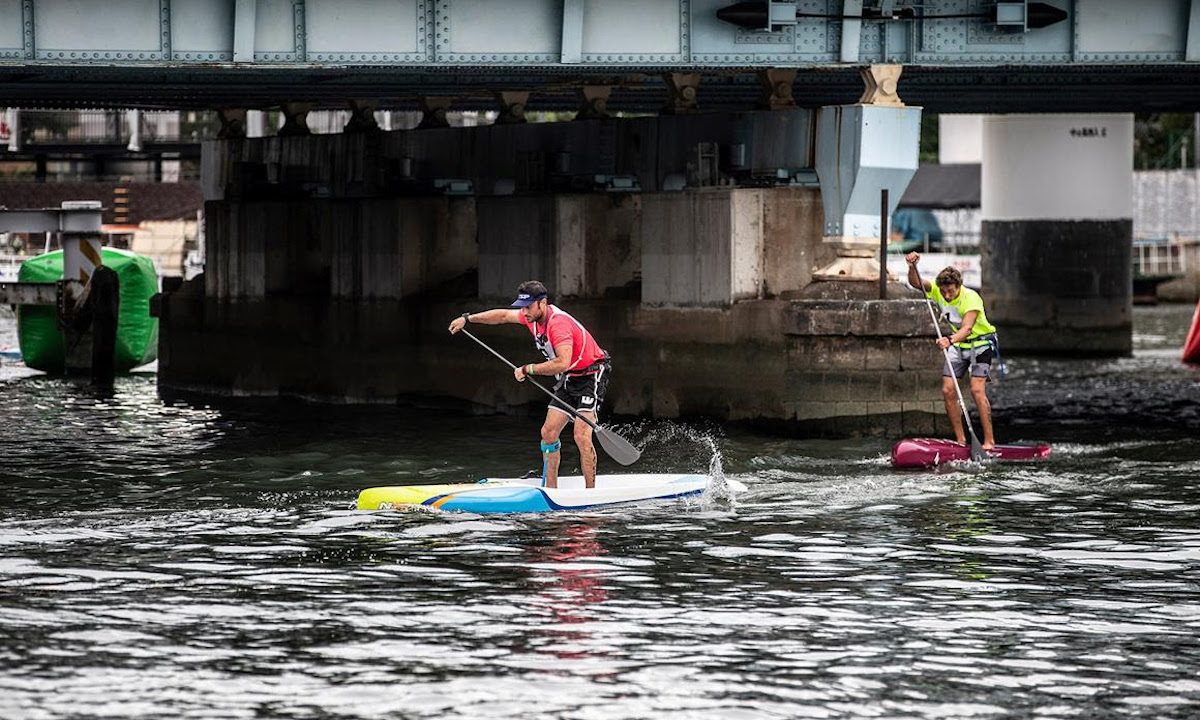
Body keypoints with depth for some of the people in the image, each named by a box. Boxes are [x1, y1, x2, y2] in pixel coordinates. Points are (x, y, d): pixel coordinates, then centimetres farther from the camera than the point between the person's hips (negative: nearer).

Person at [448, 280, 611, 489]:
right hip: (569, 380, 9)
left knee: (581, 437, -19)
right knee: (548, 432, 4)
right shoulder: (534, 316, 0)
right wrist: (467, 318, 19)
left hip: (592, 376, -9)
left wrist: (528, 369, -29)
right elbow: (503, 315, 18)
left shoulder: (559, 323, -29)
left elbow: (562, 363, -40)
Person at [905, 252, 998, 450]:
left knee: (977, 390, -19)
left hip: (981, 343, -6)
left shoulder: (971, 298, -30)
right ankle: (960, 440, 4)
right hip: (957, 343, 6)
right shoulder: (937, 291, -13)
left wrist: (950, 340, -60)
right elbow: (915, 282, -24)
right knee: (948, 391, -4)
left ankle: (989, 441, -18)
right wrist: (912, 267, -44)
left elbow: (967, 328, -42)